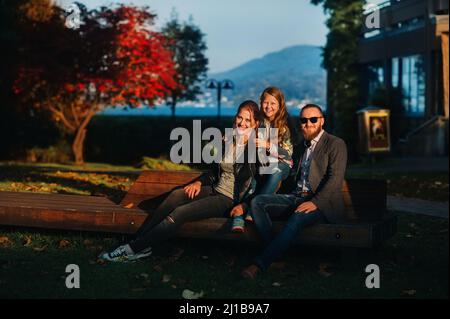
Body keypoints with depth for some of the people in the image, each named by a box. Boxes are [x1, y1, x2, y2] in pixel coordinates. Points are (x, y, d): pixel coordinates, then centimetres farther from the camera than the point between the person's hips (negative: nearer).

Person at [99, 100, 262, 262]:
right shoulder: (226, 140, 12)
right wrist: (199, 182, 6)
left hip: (231, 200, -6)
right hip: (216, 189, 6)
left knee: (179, 213, -22)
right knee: (176, 195, -20)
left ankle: (133, 249, -19)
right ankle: (137, 241, -22)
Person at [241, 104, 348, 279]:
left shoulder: (335, 144, 1)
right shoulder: (302, 146, 23)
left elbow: (335, 179, -11)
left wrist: (315, 202, -24)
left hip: (321, 202, -7)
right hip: (296, 197, 7)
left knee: (297, 218, -37)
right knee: (257, 202, -15)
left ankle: (260, 264, -37)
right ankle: (275, 253, -24)